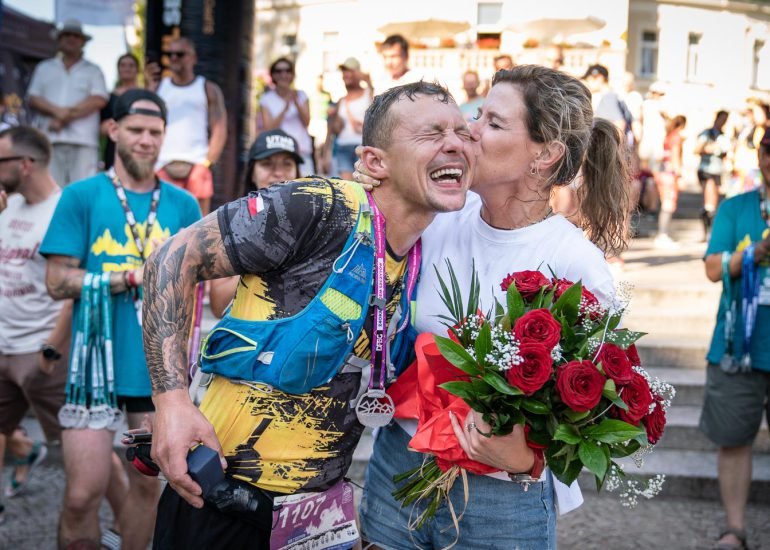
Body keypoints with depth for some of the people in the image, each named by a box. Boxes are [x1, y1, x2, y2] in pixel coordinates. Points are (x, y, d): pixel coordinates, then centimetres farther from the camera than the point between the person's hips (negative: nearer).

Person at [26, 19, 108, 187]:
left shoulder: (93, 71, 15)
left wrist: (68, 114, -8)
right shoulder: (44, 68, 20)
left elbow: (99, 100, -1)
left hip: (83, 140, -2)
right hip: (50, 139, 2)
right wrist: (56, 111, -10)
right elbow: (33, 98, 9)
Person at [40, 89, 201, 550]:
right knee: (83, 493, -4)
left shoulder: (183, 204, 6)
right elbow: (58, 282, -7)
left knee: (148, 483, 13)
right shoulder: (81, 196, -2)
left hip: (160, 367, 3)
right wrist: (133, 276, -13)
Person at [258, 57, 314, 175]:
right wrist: (285, 109, -15)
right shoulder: (266, 99, 6)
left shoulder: (301, 96, 12)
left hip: (302, 151, 2)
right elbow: (268, 127, -4)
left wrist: (296, 102, -14)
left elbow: (306, 122, 1)